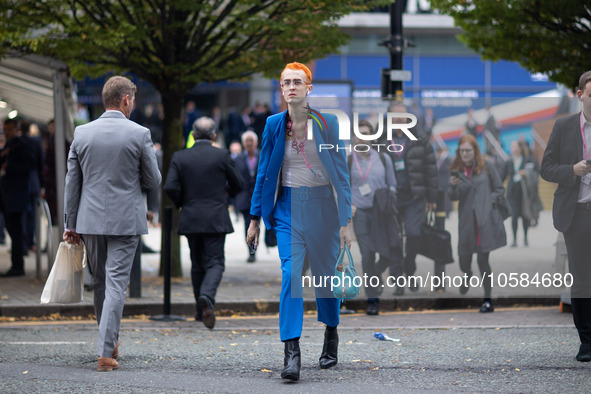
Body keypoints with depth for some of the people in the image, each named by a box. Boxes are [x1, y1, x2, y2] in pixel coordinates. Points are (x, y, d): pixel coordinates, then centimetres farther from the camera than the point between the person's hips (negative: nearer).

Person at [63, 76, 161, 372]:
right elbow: (153, 180, -2)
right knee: (116, 284, -3)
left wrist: (70, 224, 11)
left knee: (101, 282, 18)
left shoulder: (82, 133, 1)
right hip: (125, 220, -3)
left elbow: (72, 182, 4)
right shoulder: (139, 134, -9)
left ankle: (110, 341, 30)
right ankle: (106, 353, -9)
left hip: (91, 220, 3)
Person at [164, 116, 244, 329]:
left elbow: (170, 187, -8)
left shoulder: (179, 157, 0)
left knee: (197, 264, 14)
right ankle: (207, 296, -30)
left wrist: (181, 203, 10)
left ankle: (201, 311, 19)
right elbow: (238, 184, 4)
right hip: (215, 220, -3)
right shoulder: (221, 156, -4)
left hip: (190, 220, 3)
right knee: (215, 263, -2)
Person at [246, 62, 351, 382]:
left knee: (326, 273, 10)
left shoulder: (327, 122, -4)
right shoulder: (274, 124, 2)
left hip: (322, 204, 0)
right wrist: (254, 219, 8)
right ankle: (292, 352, -17)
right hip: (288, 207, 0)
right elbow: (263, 173, 9)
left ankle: (331, 334, 36)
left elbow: (341, 173, -2)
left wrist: (345, 220, -7)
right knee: (291, 274, -14)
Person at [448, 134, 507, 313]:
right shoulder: (456, 171, 8)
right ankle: (467, 277, 43)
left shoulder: (487, 167, 3)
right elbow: (453, 197, 4)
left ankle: (488, 300, -2)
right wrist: (453, 186, -17)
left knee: (483, 258, -9)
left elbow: (499, 189, 9)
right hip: (467, 221, 2)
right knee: (464, 257, 5)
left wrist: (488, 203, -6)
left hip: (486, 220, -2)